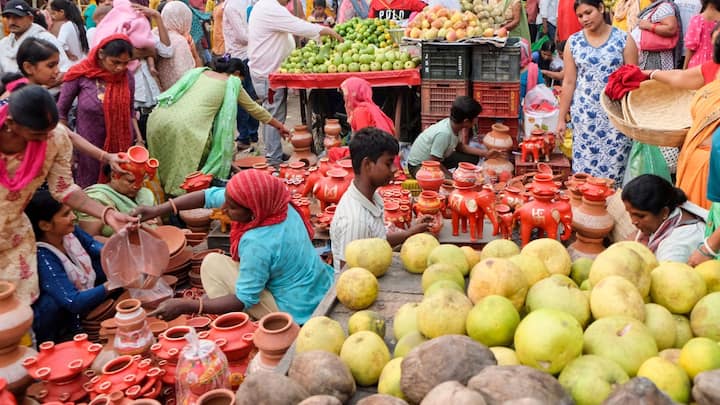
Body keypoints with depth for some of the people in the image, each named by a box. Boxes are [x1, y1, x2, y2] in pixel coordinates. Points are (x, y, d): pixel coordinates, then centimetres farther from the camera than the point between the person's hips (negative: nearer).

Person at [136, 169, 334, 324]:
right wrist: (157, 210, -4)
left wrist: (185, 306, -20)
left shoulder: (258, 243, -31)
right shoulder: (271, 201, -10)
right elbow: (209, 195, -1)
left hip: (296, 313, -8)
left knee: (212, 264, -3)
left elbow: (243, 301, -20)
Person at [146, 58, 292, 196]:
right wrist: (280, 126, 42)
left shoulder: (199, 72, 28)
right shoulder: (232, 83, 18)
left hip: (157, 118, 6)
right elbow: (254, 108, 29)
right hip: (185, 126, -6)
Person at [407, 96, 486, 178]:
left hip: (438, 159, 9)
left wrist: (483, 153, 0)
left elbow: (460, 147, 8)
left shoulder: (454, 125, -11)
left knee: (472, 158, 3)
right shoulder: (443, 133, -35)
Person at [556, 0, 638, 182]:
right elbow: (569, 82, 5)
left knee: (613, 169, -2)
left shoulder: (623, 40, -1)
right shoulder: (573, 42, 5)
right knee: (583, 169, 1)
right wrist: (561, 118, 3)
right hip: (584, 115, 2)